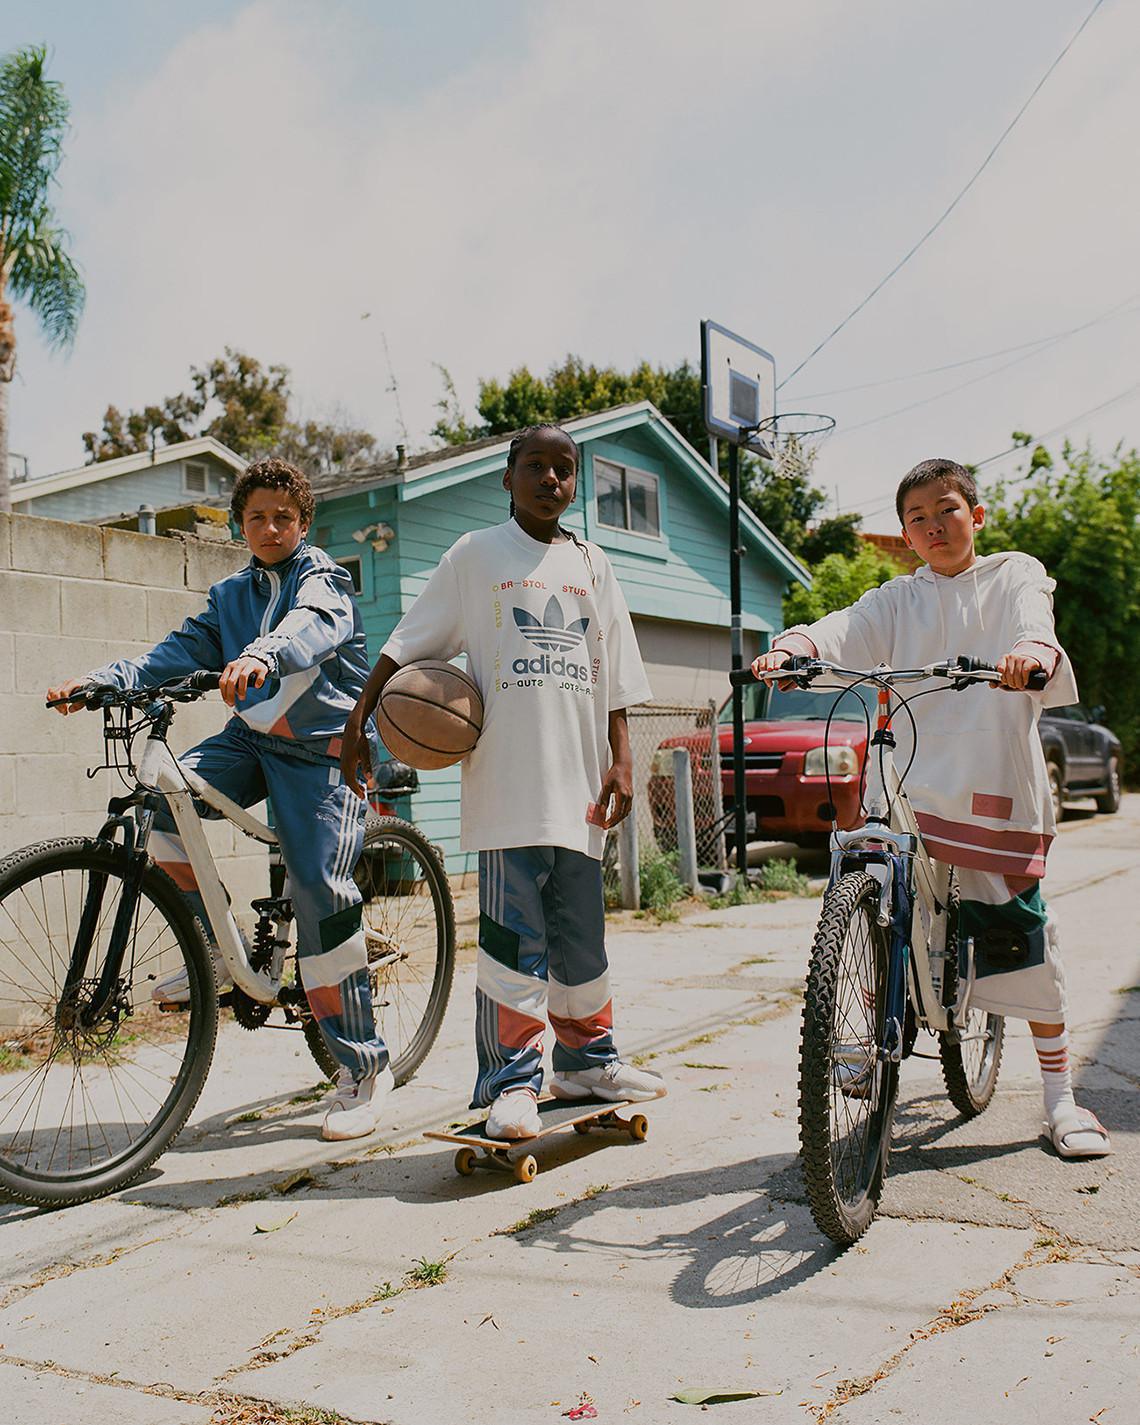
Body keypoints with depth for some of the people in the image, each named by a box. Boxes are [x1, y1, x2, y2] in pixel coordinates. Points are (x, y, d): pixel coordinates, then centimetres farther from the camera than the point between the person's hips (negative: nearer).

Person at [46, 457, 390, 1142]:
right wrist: (102, 679, -11)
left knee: (321, 891, -15)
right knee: (170, 798, -23)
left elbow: (311, 627, -24)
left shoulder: (323, 577, 0)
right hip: (250, 735, 5)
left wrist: (260, 656, -46)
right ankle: (216, 951, -3)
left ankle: (365, 1065, -4)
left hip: (321, 746, -5)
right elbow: (183, 650, 6)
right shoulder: (232, 593, 19)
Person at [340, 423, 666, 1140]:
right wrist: (358, 722, -2)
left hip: (578, 782, 4)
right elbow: (407, 644, 5)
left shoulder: (592, 565, 16)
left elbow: (615, 679, 15)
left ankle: (587, 1059, 26)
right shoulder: (475, 556, 6)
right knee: (515, 931, -5)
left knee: (581, 926, 10)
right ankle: (513, 1079, 5)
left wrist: (621, 760, 6)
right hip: (506, 779, -3)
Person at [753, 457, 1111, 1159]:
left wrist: (1033, 650, -38)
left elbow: (1034, 618, -14)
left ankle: (1061, 1098, 14)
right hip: (909, 783, 2)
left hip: (997, 784, -2)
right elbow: (843, 631, -4)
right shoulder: (899, 599, 15)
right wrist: (786, 649, -26)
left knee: (1021, 935, 1)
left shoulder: (1016, 574, 9)